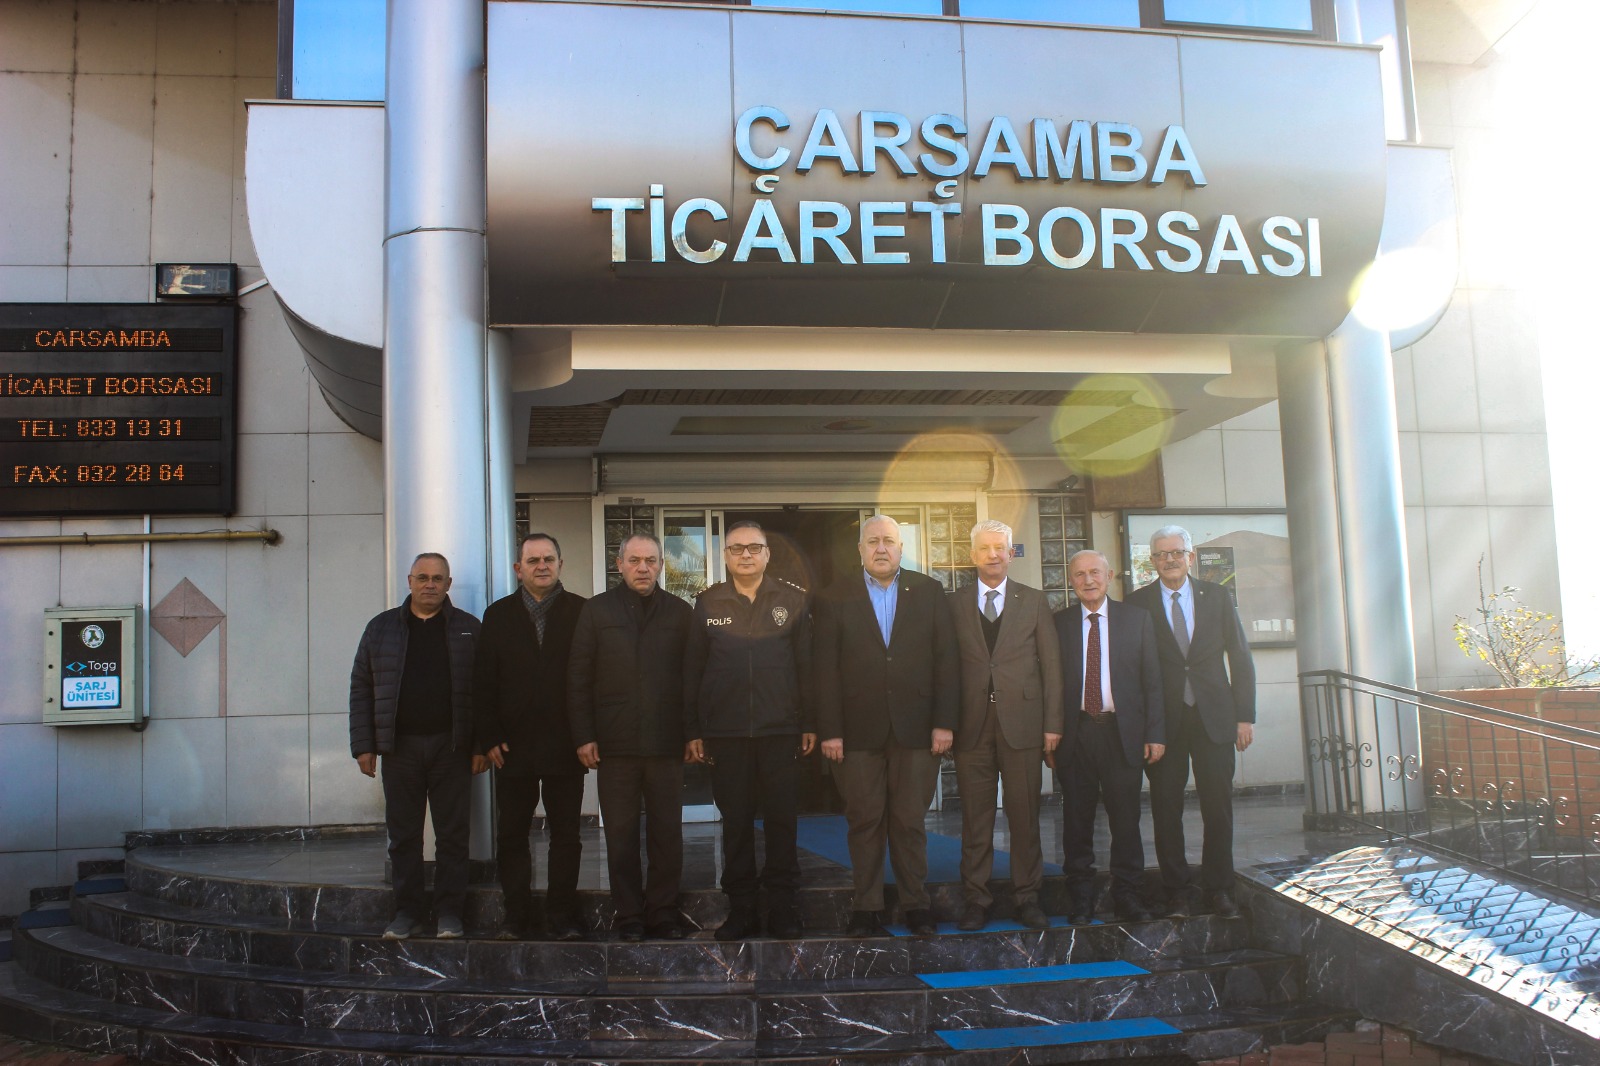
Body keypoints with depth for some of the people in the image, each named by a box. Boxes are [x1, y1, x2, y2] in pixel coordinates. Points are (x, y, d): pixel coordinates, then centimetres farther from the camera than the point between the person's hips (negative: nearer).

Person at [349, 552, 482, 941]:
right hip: (400, 748, 2)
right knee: (403, 835, 7)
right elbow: (361, 687, 8)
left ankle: (449, 912, 11)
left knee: (453, 835, 2)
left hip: (451, 747, -1)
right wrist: (363, 745, 1)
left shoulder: (468, 629, 5)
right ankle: (407, 911, 17)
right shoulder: (382, 628, 9)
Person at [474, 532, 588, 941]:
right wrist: (488, 738, -4)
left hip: (565, 746, -2)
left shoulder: (582, 612, 3)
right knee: (512, 835, 8)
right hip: (513, 746, 2)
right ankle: (516, 916, 18)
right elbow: (483, 682, 5)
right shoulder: (498, 615, 9)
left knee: (566, 835, 5)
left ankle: (562, 915, 14)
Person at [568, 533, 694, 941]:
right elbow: (578, 678, 5)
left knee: (667, 834, 5)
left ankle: (664, 912, 17)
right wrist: (583, 736, -2)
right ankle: (629, 917, 16)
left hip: (667, 743, 0)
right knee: (621, 836, 6)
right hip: (615, 745, 0)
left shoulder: (680, 612, 8)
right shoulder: (598, 610, 7)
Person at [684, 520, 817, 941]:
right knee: (735, 823, 6)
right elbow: (692, 670, 7)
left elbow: (807, 664, 5)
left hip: (781, 730, 0)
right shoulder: (707, 603, 7)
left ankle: (784, 912, 15)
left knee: (781, 822, 4)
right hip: (726, 732, 1)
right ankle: (740, 911, 17)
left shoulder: (793, 600, 5)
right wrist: (694, 730, 2)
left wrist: (809, 723, 0)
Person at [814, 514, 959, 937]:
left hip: (916, 727, 0)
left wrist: (944, 722, -3)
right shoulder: (836, 598, 5)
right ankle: (866, 906, 15)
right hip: (859, 729, 0)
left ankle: (916, 903, 17)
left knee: (910, 821, 6)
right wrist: (829, 730, -6)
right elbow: (825, 669, 0)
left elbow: (947, 659, 3)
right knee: (864, 820, 5)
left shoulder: (929, 592, 7)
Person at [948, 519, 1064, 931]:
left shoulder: (1034, 601, 9)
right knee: (975, 819, 4)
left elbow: (1051, 663, 6)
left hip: (1023, 724, 0)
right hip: (972, 726, 0)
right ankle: (976, 899, 13)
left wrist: (1052, 723, 0)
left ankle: (1027, 897, 16)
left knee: (1025, 816, 5)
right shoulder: (954, 604, 8)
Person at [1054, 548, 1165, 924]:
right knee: (1077, 819, 5)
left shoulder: (1137, 619, 7)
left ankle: (1127, 894, 16)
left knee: (1126, 817, 4)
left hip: (1122, 730, 0)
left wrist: (1155, 733, -2)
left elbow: (1151, 679, 5)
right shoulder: (1058, 623, 6)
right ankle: (1080, 898, 16)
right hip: (1076, 733, 0)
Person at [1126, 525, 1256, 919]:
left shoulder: (1217, 597, 7)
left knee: (1218, 805, 4)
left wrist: (1245, 715, 1)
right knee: (1166, 807, 2)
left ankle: (1218, 888, 17)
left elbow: (1240, 658, 8)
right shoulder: (1138, 604, 2)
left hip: (1214, 717, 1)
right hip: (1163, 720, -1)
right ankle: (1177, 890, 14)